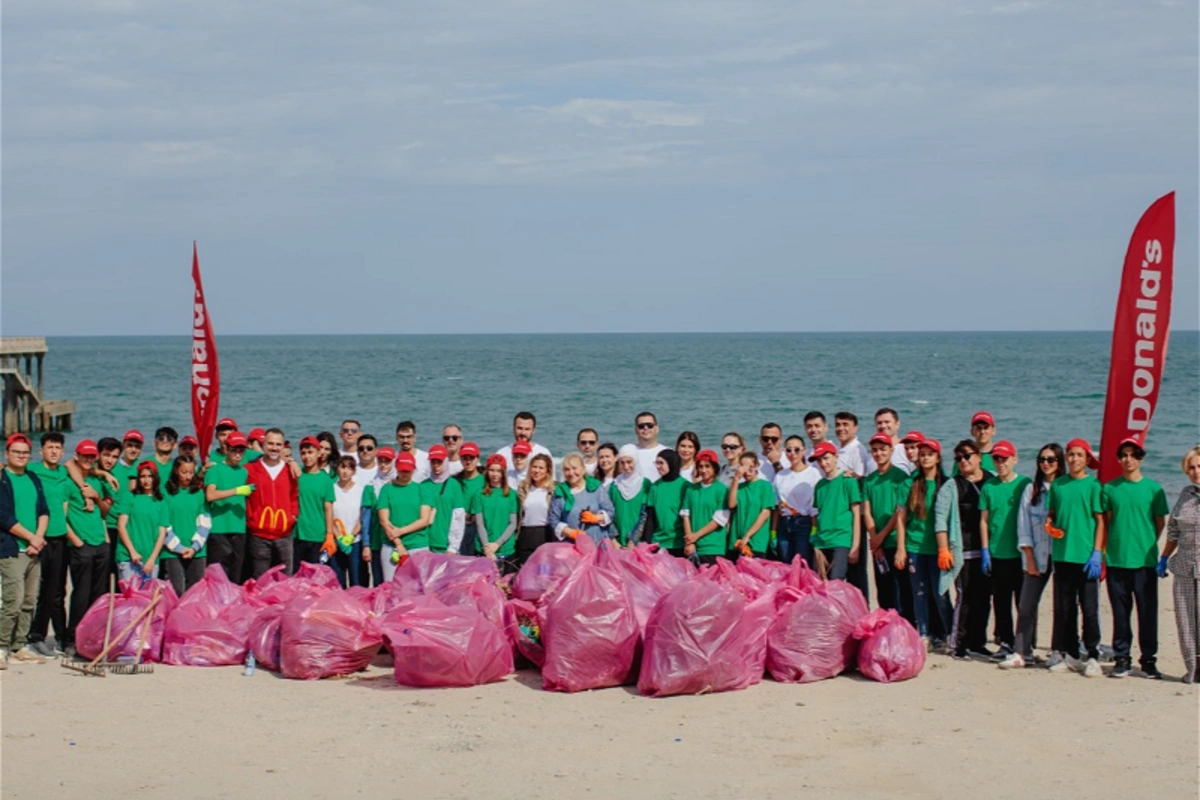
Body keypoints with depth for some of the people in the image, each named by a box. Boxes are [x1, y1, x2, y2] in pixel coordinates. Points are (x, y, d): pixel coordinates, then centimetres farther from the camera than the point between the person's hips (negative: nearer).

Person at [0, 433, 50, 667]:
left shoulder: (34, 479, 16)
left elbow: (44, 512, 13)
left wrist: (38, 537, -3)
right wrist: (31, 537, -10)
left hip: (33, 551, 7)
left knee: (30, 602, 7)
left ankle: (20, 646, 14)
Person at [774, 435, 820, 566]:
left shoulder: (813, 473, -3)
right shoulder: (780, 476, 12)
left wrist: (814, 533, -13)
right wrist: (773, 533, 9)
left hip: (804, 524, -5)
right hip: (784, 525, 5)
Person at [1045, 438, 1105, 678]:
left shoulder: (1093, 485, -1)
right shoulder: (1058, 484, 10)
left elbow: (1100, 521, -2)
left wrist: (1096, 553, -8)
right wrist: (1049, 524, -4)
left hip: (1086, 556, -4)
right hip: (1062, 554, 4)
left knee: (1089, 608, -3)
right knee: (1063, 608, 7)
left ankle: (1093, 657, 3)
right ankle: (1069, 654, 15)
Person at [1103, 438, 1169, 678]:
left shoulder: (1153, 488, 2)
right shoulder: (1110, 488, 7)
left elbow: (1160, 522, 9)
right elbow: (1105, 521, 12)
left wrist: (1147, 544, 3)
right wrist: (1102, 551, 6)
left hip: (1145, 561, -1)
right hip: (1116, 560, 1)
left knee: (1148, 613, 0)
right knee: (1120, 613, 5)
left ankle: (1149, 661, 8)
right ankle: (1122, 659, 13)